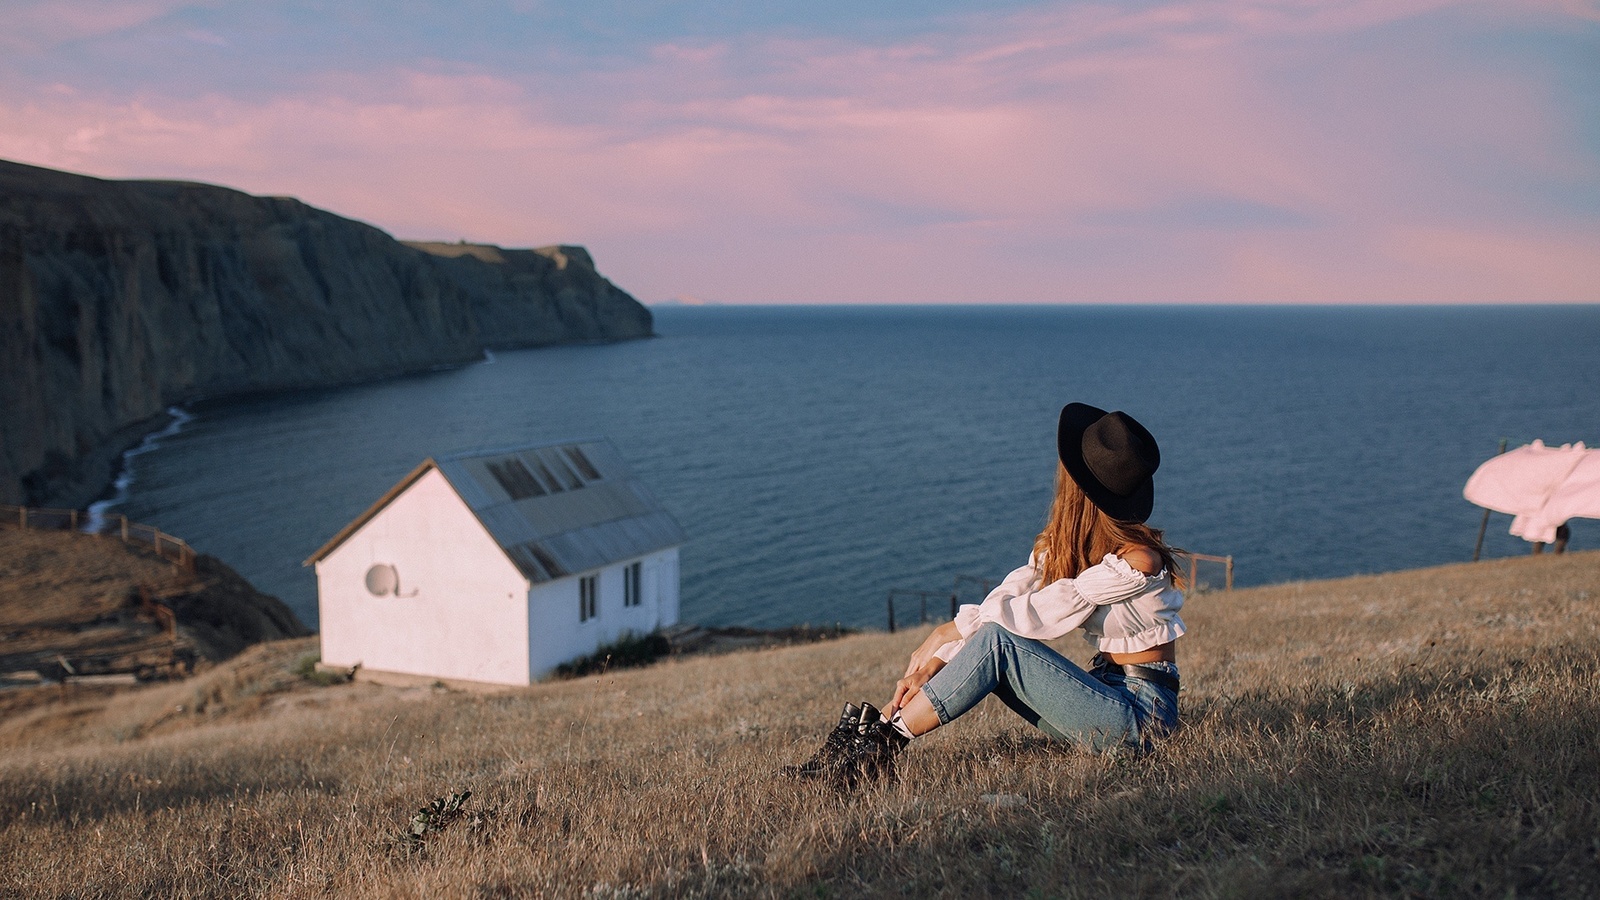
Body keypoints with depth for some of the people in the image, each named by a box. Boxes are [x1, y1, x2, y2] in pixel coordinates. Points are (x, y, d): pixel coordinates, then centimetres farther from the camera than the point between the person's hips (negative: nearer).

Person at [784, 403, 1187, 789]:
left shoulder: (1136, 561, -21)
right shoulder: (1058, 545, 5)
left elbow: (1034, 613, -21)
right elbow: (1002, 601, -3)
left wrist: (950, 630, -12)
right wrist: (934, 662, -15)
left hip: (1143, 712, -8)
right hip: (1104, 689, 8)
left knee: (997, 640, -23)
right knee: (982, 639, -10)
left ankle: (881, 743, -21)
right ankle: (875, 725, -15)